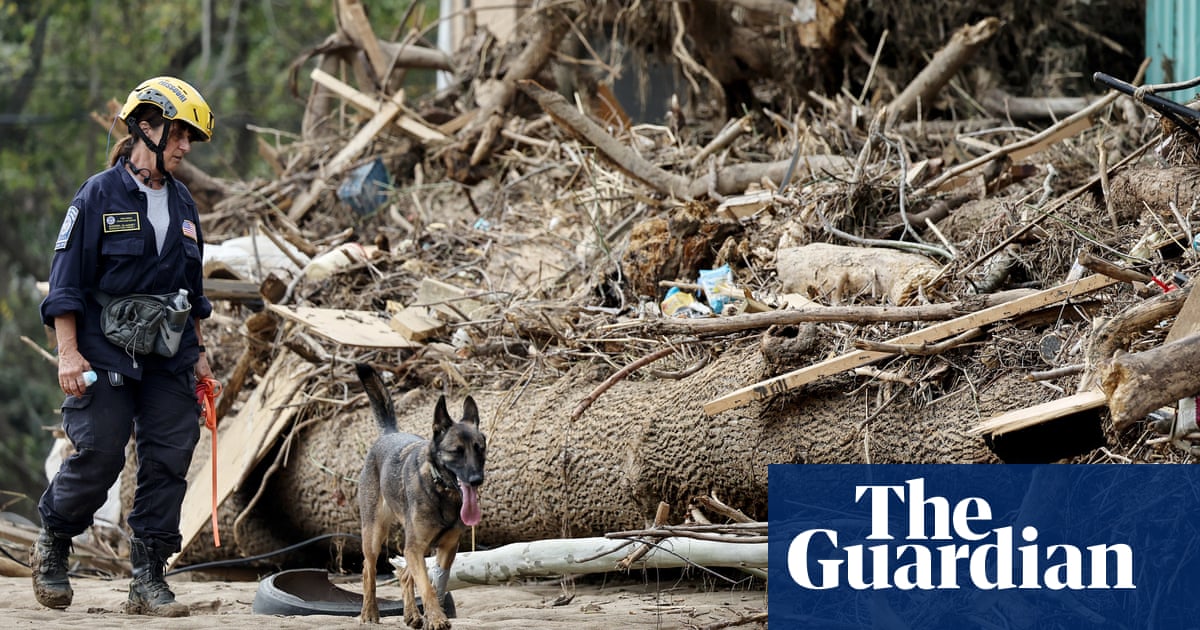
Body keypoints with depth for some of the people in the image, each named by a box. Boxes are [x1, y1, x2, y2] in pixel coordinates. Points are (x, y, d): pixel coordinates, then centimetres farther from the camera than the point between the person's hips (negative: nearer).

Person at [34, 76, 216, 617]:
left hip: (169, 359, 5)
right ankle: (52, 545, 18)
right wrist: (68, 352, -13)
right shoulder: (99, 196, -5)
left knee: (168, 461, -1)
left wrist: (199, 353, 18)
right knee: (99, 455, -8)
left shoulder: (183, 205, 13)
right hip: (107, 354, -5)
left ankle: (149, 581, 5)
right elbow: (67, 280, -7)